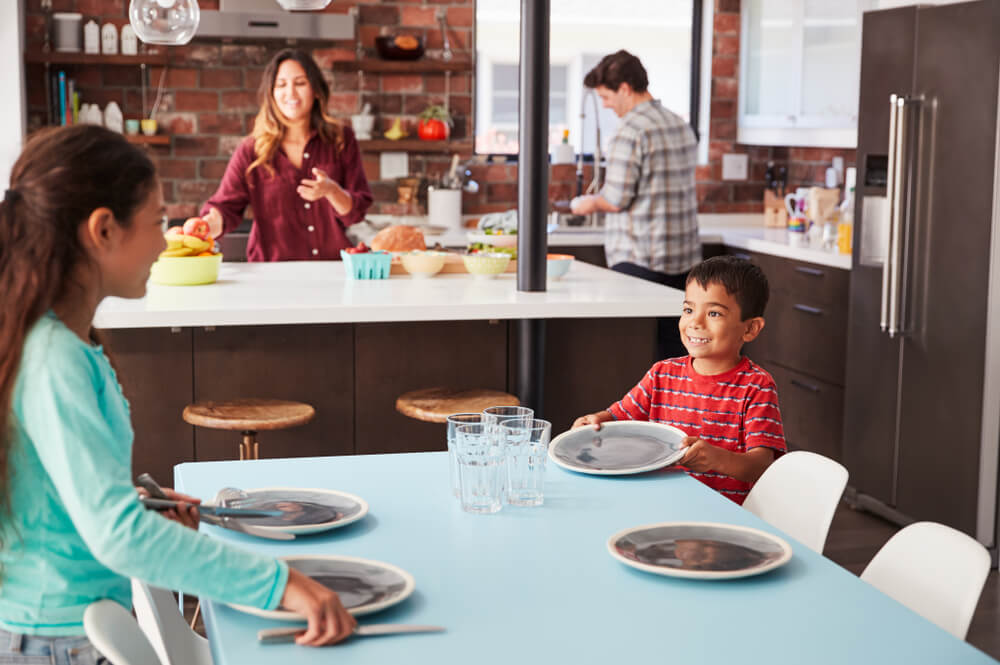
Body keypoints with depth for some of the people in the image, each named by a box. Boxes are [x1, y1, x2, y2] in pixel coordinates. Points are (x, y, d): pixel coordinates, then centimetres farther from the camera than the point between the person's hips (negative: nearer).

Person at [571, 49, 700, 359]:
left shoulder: (632, 130, -13)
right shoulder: (681, 126, 13)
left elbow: (616, 200, -16)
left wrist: (590, 203, 6)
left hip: (638, 259, -8)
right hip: (683, 257, 8)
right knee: (673, 348, 9)